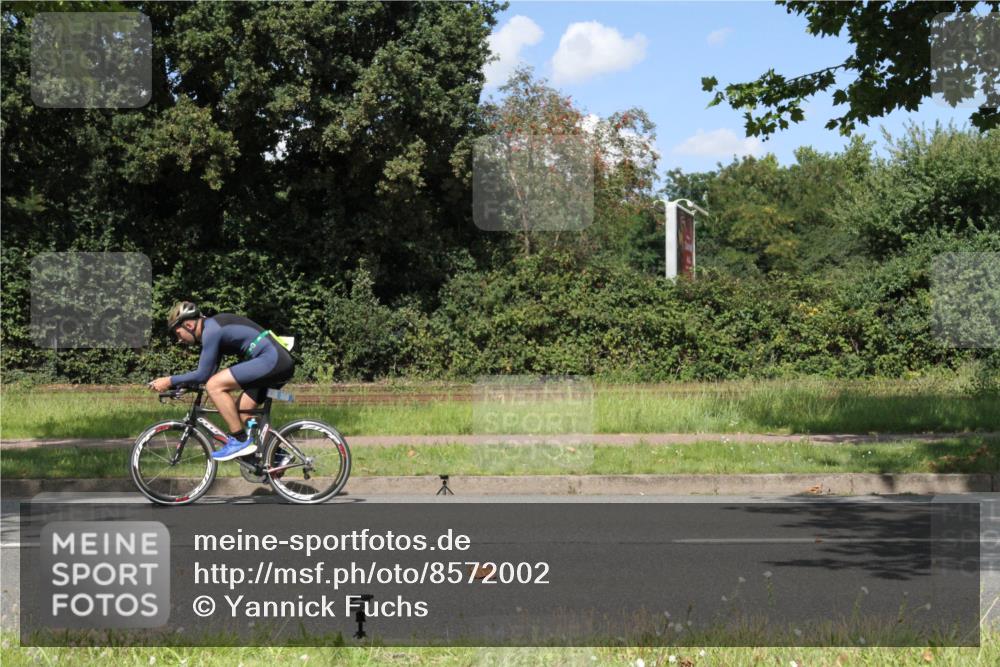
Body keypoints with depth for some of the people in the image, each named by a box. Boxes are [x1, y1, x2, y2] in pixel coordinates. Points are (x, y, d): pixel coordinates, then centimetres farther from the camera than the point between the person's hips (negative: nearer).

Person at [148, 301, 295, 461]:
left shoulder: (211, 330, -10)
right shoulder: (213, 326, 20)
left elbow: (203, 375, -10)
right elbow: (209, 373, 25)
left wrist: (170, 381, -1)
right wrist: (176, 384, 20)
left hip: (272, 360, -10)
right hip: (282, 363, 10)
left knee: (214, 386, -14)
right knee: (240, 414, 14)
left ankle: (240, 440, -10)